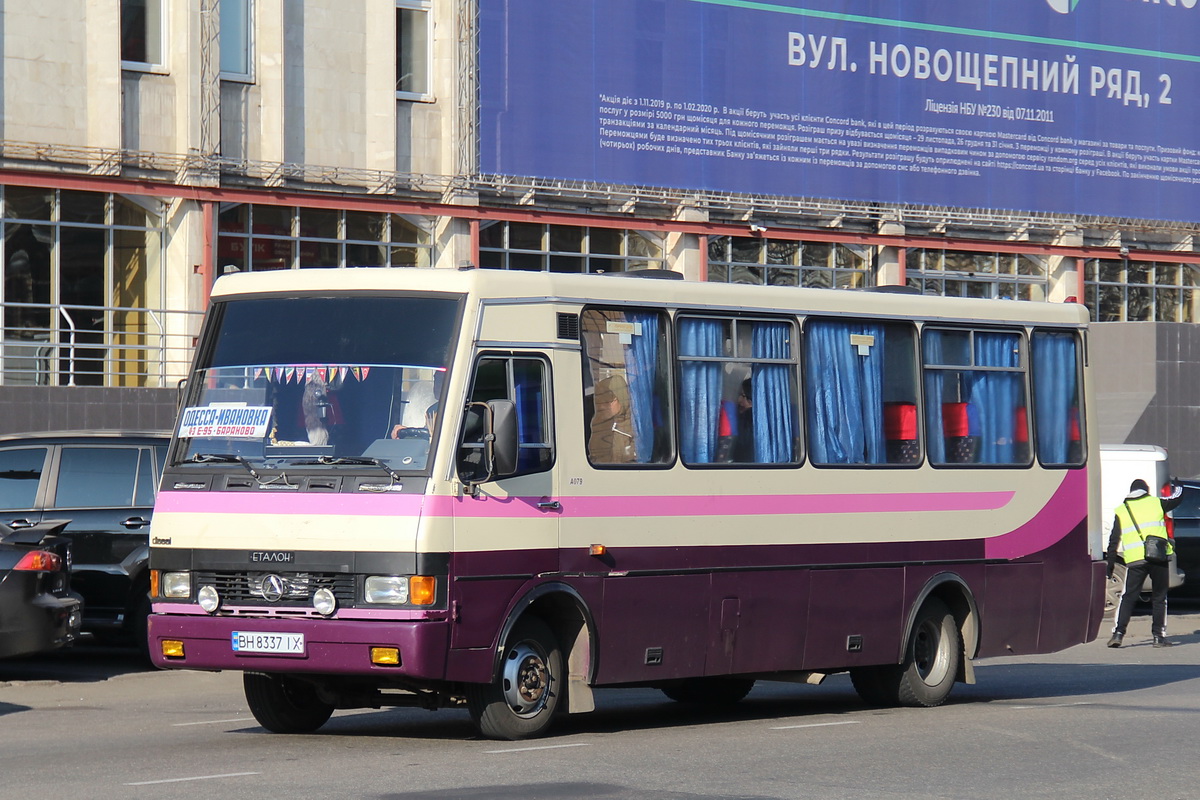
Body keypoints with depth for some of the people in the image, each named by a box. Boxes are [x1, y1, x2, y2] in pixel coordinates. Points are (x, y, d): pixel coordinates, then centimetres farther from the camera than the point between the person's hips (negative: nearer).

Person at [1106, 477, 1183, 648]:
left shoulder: (1121, 510, 14)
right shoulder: (1156, 503, 12)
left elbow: (1114, 541, 12)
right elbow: (1177, 497, 27)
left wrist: (1110, 564, 17)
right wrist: (1175, 487, 49)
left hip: (1134, 561, 1)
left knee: (1127, 597, 5)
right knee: (1159, 597, 8)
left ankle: (1118, 633, -5)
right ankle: (1159, 636, 6)